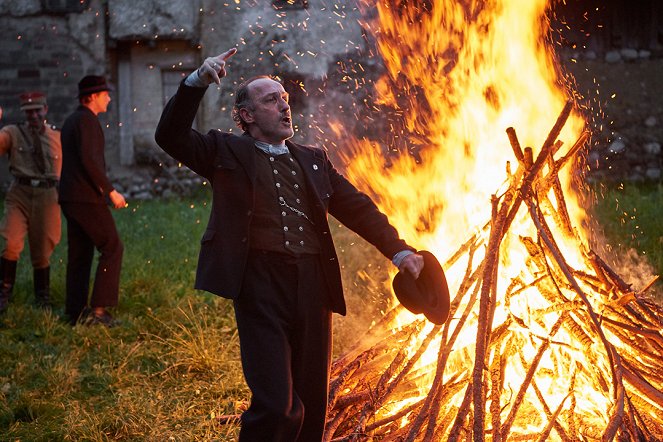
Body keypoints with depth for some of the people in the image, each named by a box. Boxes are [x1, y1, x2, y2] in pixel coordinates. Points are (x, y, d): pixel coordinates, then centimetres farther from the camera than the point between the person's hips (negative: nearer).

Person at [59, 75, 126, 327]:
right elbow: (89, 160, -21)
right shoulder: (87, 120, -12)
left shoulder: (71, 121, 18)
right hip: (87, 198, -10)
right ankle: (98, 309, -9)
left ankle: (75, 311, 14)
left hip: (70, 198, 10)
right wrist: (111, 191, -17)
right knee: (112, 249, -5)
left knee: (80, 254, 12)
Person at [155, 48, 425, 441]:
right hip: (261, 287, -5)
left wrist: (399, 251, 5)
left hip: (313, 287, 5)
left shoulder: (313, 160, 20)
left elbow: (359, 208, 17)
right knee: (276, 405, -13)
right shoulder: (228, 153, 8)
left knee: (312, 404, 11)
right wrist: (197, 82, -16)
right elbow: (172, 136, -5)